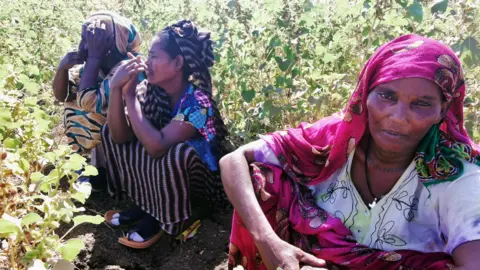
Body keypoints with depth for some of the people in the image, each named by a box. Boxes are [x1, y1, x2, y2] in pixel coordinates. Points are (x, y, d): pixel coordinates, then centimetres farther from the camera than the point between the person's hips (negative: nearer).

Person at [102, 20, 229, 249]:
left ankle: (166, 216, -9)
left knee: (178, 153, -38)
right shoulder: (149, 90, -11)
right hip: (159, 176, 7)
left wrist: (129, 95, -32)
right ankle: (147, 204, 2)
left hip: (201, 182, -6)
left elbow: (156, 146, -39)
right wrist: (116, 88, -28)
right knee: (110, 130, -3)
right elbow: (119, 137, -16)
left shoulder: (197, 102, -29)